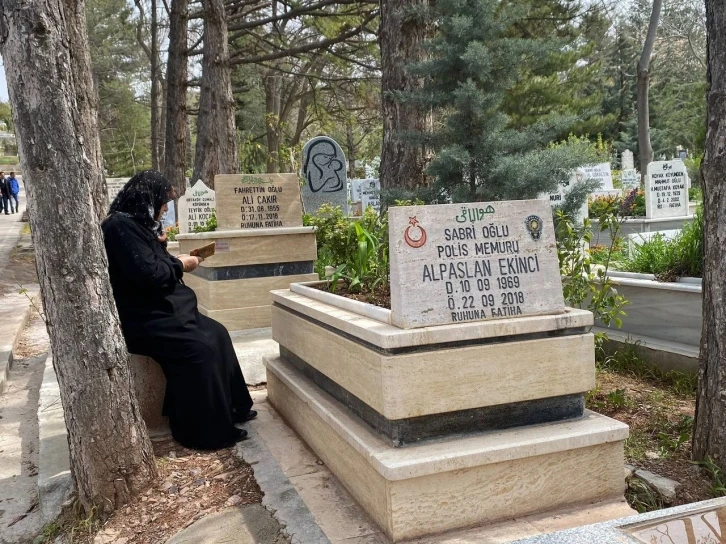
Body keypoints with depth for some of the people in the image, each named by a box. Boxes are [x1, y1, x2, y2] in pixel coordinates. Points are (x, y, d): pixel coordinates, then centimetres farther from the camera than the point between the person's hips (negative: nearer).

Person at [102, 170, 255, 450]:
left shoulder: (135, 223, 13)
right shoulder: (121, 226, -19)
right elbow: (148, 274, -26)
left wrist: (167, 253, 2)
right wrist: (180, 265, -10)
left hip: (161, 309, 11)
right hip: (141, 318, -11)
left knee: (217, 334, 3)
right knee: (198, 349, -21)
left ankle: (231, 407, 11)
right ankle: (205, 430, -9)